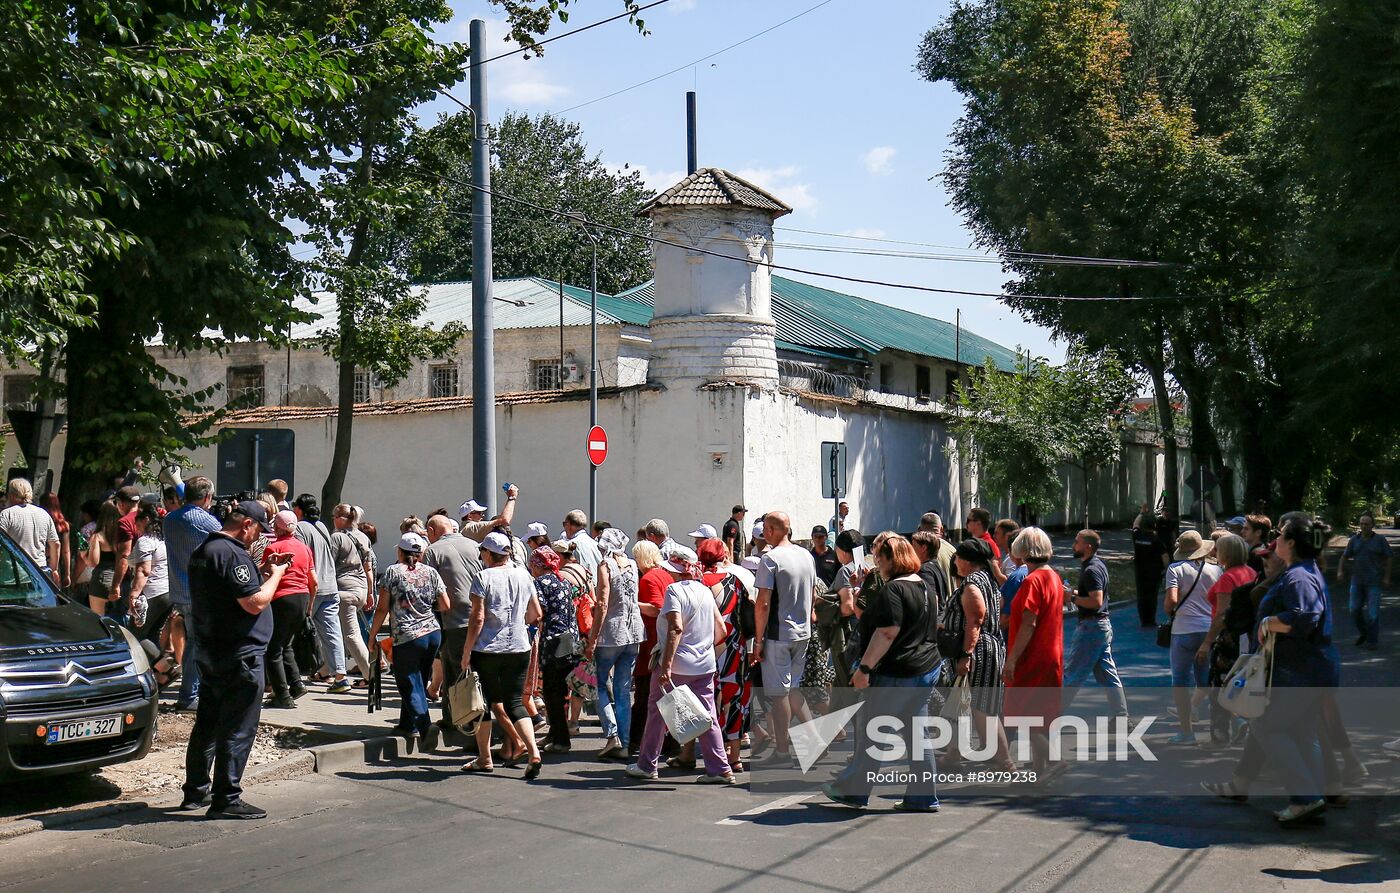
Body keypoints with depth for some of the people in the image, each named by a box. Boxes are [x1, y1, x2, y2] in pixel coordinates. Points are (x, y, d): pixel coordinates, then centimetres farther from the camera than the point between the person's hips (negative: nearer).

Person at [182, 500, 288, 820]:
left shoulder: (202, 551, 14)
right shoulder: (231, 554, -18)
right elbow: (256, 602, -23)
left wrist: (264, 572, 13)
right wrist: (275, 574, -7)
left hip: (211, 654, 10)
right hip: (239, 657, -10)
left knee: (207, 724, 18)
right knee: (238, 729, -4)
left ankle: (196, 791, 27)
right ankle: (226, 799, -1)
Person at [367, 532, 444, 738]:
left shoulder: (392, 572, -3)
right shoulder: (431, 572, 6)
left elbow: (382, 609, -5)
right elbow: (446, 606, 4)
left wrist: (372, 634, 6)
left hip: (406, 638, -5)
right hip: (433, 635, 5)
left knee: (411, 686, 1)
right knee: (418, 683, 19)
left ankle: (427, 729, -9)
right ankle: (407, 725, 30)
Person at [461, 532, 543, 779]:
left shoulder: (484, 577, -9)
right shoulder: (524, 576, 5)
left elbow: (478, 618, -13)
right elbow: (536, 614, 12)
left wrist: (466, 651, -5)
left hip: (487, 650, -4)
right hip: (519, 648, 4)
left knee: (483, 703, 12)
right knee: (514, 702, 7)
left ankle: (484, 758, 20)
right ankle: (534, 753, -10)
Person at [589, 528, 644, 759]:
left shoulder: (605, 566, -9)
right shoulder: (632, 565, 8)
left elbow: (602, 605, -15)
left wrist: (592, 641, -13)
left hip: (612, 632, -5)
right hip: (634, 631, 5)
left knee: (601, 685, 7)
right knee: (624, 691, 10)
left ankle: (612, 735, -9)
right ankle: (623, 744, 9)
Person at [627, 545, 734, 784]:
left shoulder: (675, 590, -12)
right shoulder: (706, 591, 9)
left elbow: (676, 628, -23)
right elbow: (721, 630, 11)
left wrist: (666, 665, -25)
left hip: (676, 665, -6)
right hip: (704, 666, 6)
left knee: (657, 712, 11)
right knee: (707, 718, 6)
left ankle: (647, 765, 19)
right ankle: (720, 769, 0)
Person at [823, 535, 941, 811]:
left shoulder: (893, 589, -17)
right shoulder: (924, 588, 13)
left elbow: (887, 633, -24)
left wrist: (864, 668, -21)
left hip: (896, 674, -9)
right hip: (927, 669, 9)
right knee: (916, 734, 11)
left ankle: (852, 790, 12)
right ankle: (922, 797, 12)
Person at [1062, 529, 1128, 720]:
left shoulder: (1091, 570, -18)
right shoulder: (1098, 564, 14)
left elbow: (1096, 601, -26)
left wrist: (1072, 597, -17)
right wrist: (1076, 592, 12)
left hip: (1091, 627, -10)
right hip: (1102, 625, 10)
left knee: (1071, 674, -3)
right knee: (1107, 674, 11)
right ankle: (1122, 718, 13)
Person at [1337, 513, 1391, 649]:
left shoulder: (1380, 540, -6)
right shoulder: (1354, 539, 2)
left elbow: (1388, 559, -1)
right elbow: (1344, 557, 6)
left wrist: (1387, 577, -7)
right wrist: (1340, 572, -9)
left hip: (1374, 581, -4)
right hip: (1357, 580, 4)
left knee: (1373, 612, -5)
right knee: (1355, 609, 4)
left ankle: (1372, 641, 7)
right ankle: (1363, 632, 28)